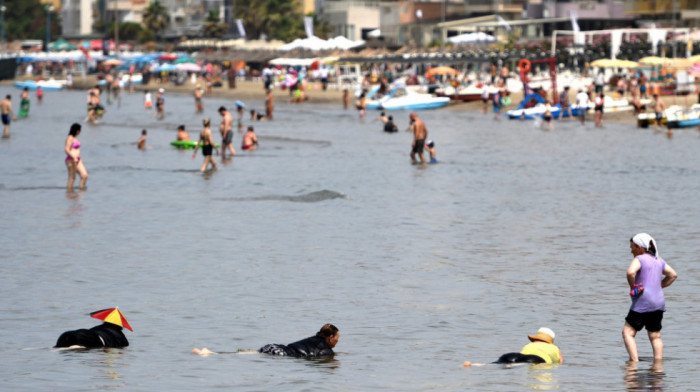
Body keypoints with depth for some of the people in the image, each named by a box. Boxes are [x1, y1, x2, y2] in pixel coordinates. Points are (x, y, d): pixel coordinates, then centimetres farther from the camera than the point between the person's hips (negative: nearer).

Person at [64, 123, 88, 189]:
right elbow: (67, 150, -22)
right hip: (71, 160, -9)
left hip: (77, 160, 9)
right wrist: (74, 158, -28)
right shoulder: (70, 138, -13)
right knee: (72, 178, -5)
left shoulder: (74, 137, 16)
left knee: (84, 175, 0)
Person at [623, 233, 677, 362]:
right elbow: (673, 275, 23)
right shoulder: (658, 260, 14)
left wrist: (633, 287, -14)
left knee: (628, 332, -2)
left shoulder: (639, 259, -9)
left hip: (643, 303, -8)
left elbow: (630, 272, -29)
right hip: (659, 302, 8)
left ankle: (634, 361, -13)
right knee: (655, 336, 12)